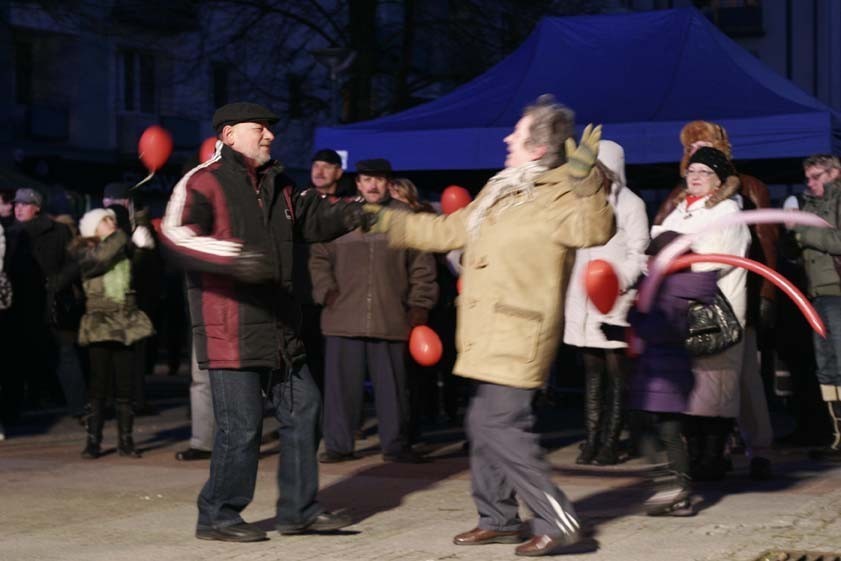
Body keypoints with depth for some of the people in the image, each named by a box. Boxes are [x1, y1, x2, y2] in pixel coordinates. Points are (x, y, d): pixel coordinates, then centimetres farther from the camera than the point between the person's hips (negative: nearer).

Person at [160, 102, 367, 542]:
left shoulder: (277, 185, 17)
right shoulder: (203, 183, -9)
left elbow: (311, 218, 26)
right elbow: (177, 234, -23)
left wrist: (354, 212, 4)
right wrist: (232, 257, -37)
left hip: (277, 326, 9)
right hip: (229, 331, -9)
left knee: (302, 408, 11)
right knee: (241, 425, -7)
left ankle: (297, 510, 22)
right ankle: (217, 517, 9)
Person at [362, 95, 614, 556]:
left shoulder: (558, 196, -12)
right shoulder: (500, 190, 17)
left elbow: (593, 230, -32)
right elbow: (447, 230, 26)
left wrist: (587, 180, -46)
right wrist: (383, 220, 27)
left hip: (517, 336, -10)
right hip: (490, 336, 10)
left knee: (502, 427, -15)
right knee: (484, 424, 16)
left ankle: (560, 526, -12)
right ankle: (498, 519, 29)